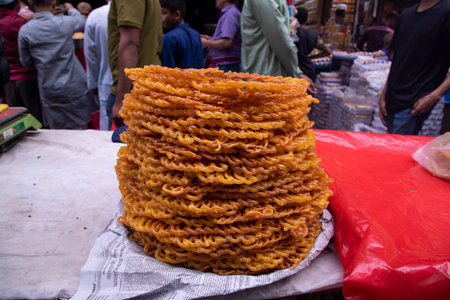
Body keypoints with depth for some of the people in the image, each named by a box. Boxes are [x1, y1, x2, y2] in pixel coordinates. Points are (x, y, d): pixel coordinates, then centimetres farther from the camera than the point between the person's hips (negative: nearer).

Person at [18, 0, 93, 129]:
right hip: (74, 87, -1)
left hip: (49, 91, 1)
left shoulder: (25, 30, -5)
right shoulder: (64, 23, -7)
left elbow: (26, 62, 4)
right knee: (81, 129, 9)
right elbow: (81, 20, 17)